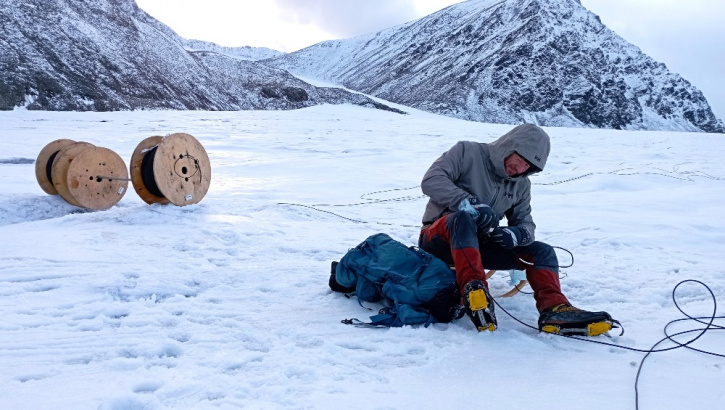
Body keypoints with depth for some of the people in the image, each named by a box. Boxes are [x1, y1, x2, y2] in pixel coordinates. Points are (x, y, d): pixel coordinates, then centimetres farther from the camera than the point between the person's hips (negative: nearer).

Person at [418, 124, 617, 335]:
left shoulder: (521, 185, 9)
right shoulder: (468, 152, -8)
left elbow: (525, 223, 5)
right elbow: (431, 180, -18)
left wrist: (515, 235, -21)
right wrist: (469, 203, -32)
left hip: (477, 245, 6)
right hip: (440, 237, -5)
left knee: (542, 251, -10)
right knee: (463, 217, -39)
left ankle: (555, 310, -29)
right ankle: (473, 288, -51)